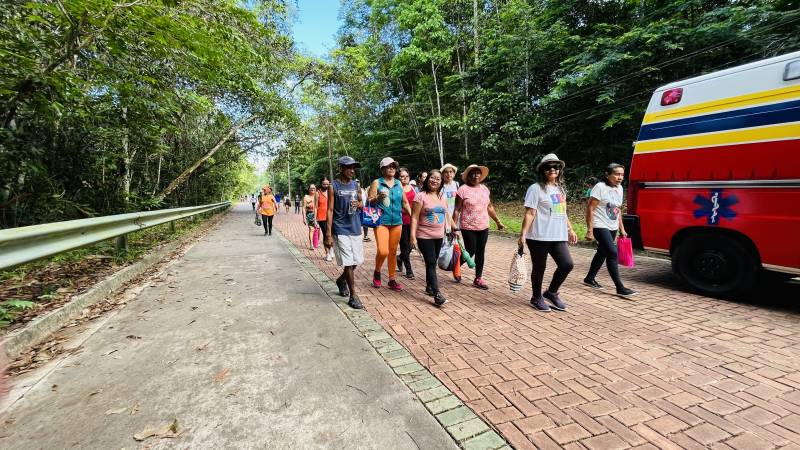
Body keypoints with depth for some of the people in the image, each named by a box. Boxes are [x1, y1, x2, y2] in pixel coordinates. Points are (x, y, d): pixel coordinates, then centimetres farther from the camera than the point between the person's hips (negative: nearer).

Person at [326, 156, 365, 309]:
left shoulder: (356, 185, 9)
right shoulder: (333, 186, -5)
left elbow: (362, 203, 19)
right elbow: (330, 210, -7)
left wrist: (358, 204, -7)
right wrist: (328, 234, -12)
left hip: (355, 228, 5)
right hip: (340, 229, -5)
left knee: (357, 261, 11)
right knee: (348, 263, -5)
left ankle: (341, 280, 38)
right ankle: (353, 296, 7)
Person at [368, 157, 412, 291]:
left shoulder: (398, 184, 11)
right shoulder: (377, 183, -1)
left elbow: (405, 202, 17)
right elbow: (369, 202, -4)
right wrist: (378, 198, -23)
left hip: (397, 222, 4)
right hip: (381, 222, -4)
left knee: (393, 251, 10)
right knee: (383, 251, -15)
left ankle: (392, 280, 21)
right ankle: (377, 272, 15)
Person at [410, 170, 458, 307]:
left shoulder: (442, 197, 10)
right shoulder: (421, 196, -9)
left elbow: (447, 215, 20)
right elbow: (414, 218, -12)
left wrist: (454, 229, 19)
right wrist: (413, 236, -17)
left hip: (439, 236, 6)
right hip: (424, 236, -6)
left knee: (432, 263, 14)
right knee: (431, 263, -8)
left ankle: (429, 287, 30)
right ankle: (437, 294, -8)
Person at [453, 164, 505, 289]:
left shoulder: (485, 189, 7)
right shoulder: (463, 189, -10)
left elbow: (490, 207, 16)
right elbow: (457, 210, -9)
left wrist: (498, 221, 16)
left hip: (483, 227, 5)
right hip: (468, 228, -5)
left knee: (480, 252, 9)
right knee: (470, 252, 0)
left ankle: (478, 279, 20)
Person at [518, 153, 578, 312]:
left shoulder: (561, 188, 16)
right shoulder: (536, 188, -7)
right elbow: (529, 214, -12)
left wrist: (570, 230, 22)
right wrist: (523, 234, -18)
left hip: (558, 236, 6)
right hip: (539, 237, -6)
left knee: (567, 264, -2)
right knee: (539, 268, 5)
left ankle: (551, 292, 21)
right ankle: (537, 298, 25)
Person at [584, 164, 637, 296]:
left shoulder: (619, 188, 10)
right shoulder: (600, 187, -13)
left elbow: (617, 210, 18)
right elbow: (590, 209, -16)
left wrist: (621, 228, 15)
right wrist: (590, 230, -20)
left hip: (613, 228, 9)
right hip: (600, 226, -8)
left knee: (602, 253, 14)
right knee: (612, 253, -14)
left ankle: (589, 279, 28)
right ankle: (620, 288, -10)